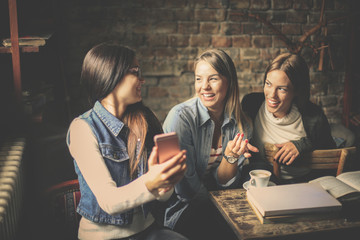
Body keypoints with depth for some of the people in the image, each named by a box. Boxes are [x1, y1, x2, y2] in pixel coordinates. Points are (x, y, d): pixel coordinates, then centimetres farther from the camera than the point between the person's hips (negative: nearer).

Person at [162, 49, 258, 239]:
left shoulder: (241, 125, -2)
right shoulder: (181, 117, -15)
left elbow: (225, 184, -3)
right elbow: (186, 188, -13)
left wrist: (231, 156, -21)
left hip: (222, 207, 5)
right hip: (183, 211, -4)